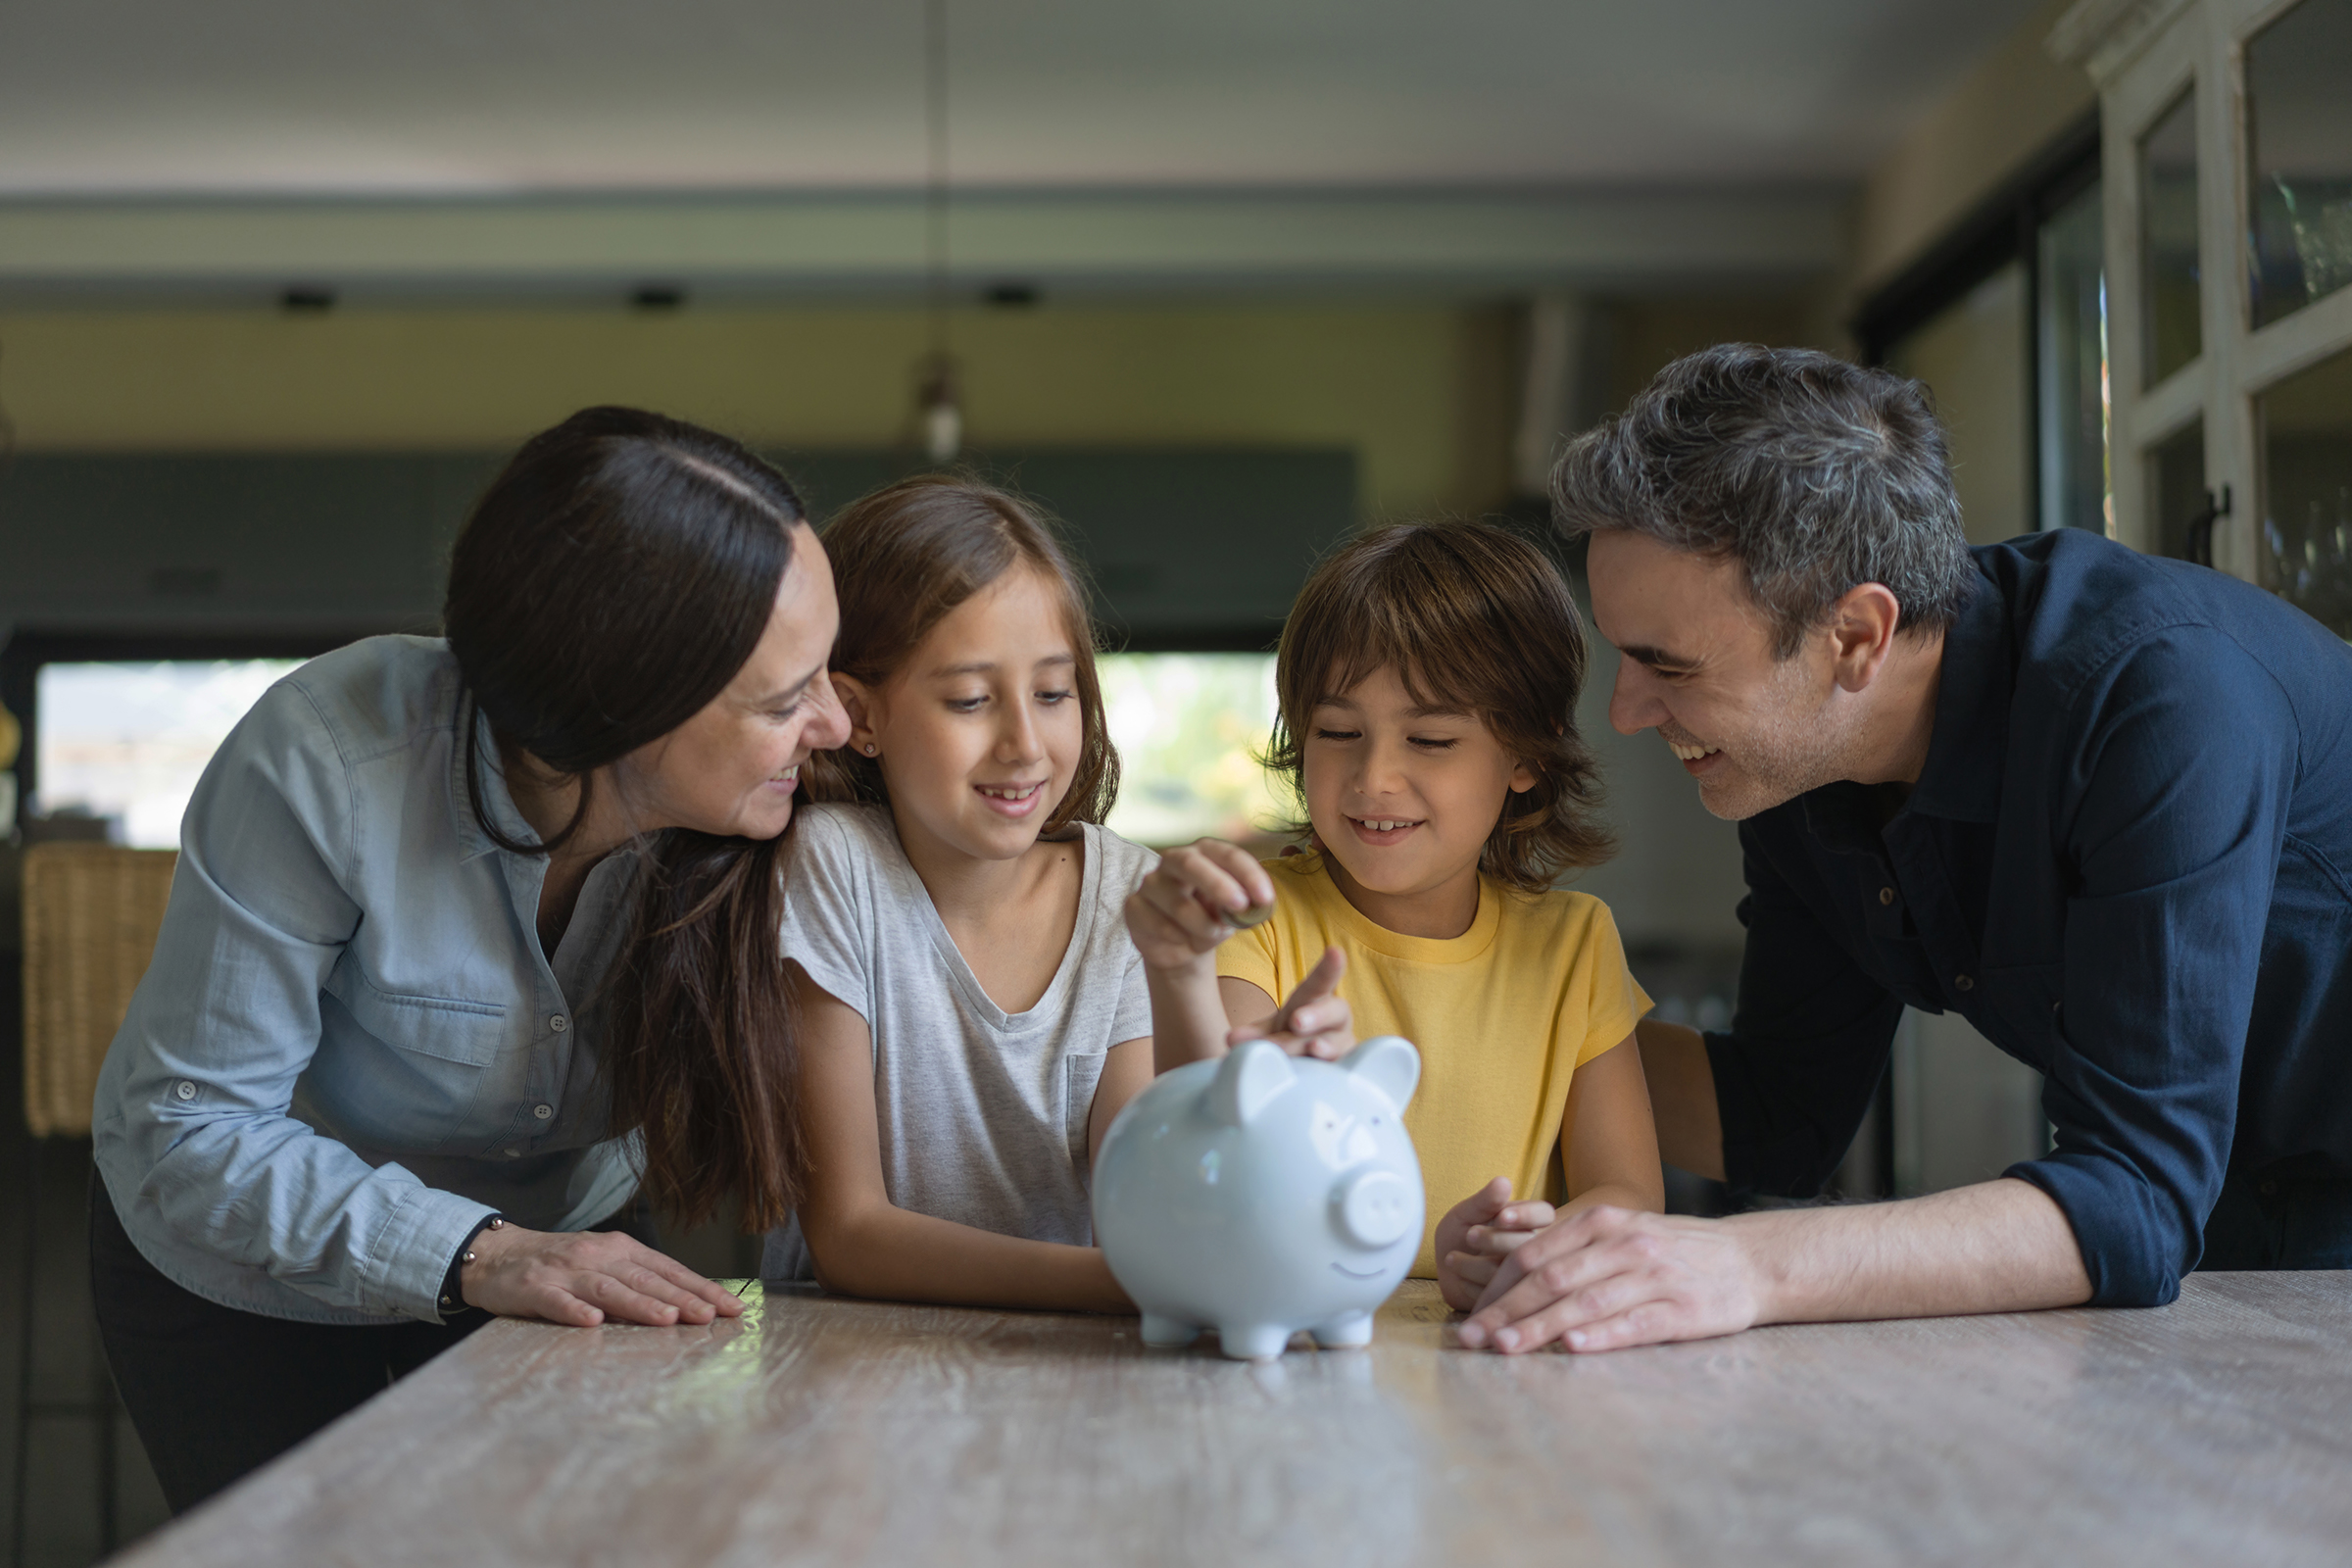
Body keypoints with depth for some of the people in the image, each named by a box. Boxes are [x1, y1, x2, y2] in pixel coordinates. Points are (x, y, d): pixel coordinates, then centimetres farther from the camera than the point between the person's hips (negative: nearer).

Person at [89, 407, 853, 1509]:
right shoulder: (323, 766, -35)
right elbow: (183, 1127, -30)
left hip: (562, 1242, 3)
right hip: (248, 1270, -2)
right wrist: (473, 1254, -40)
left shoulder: (771, 818, -25)